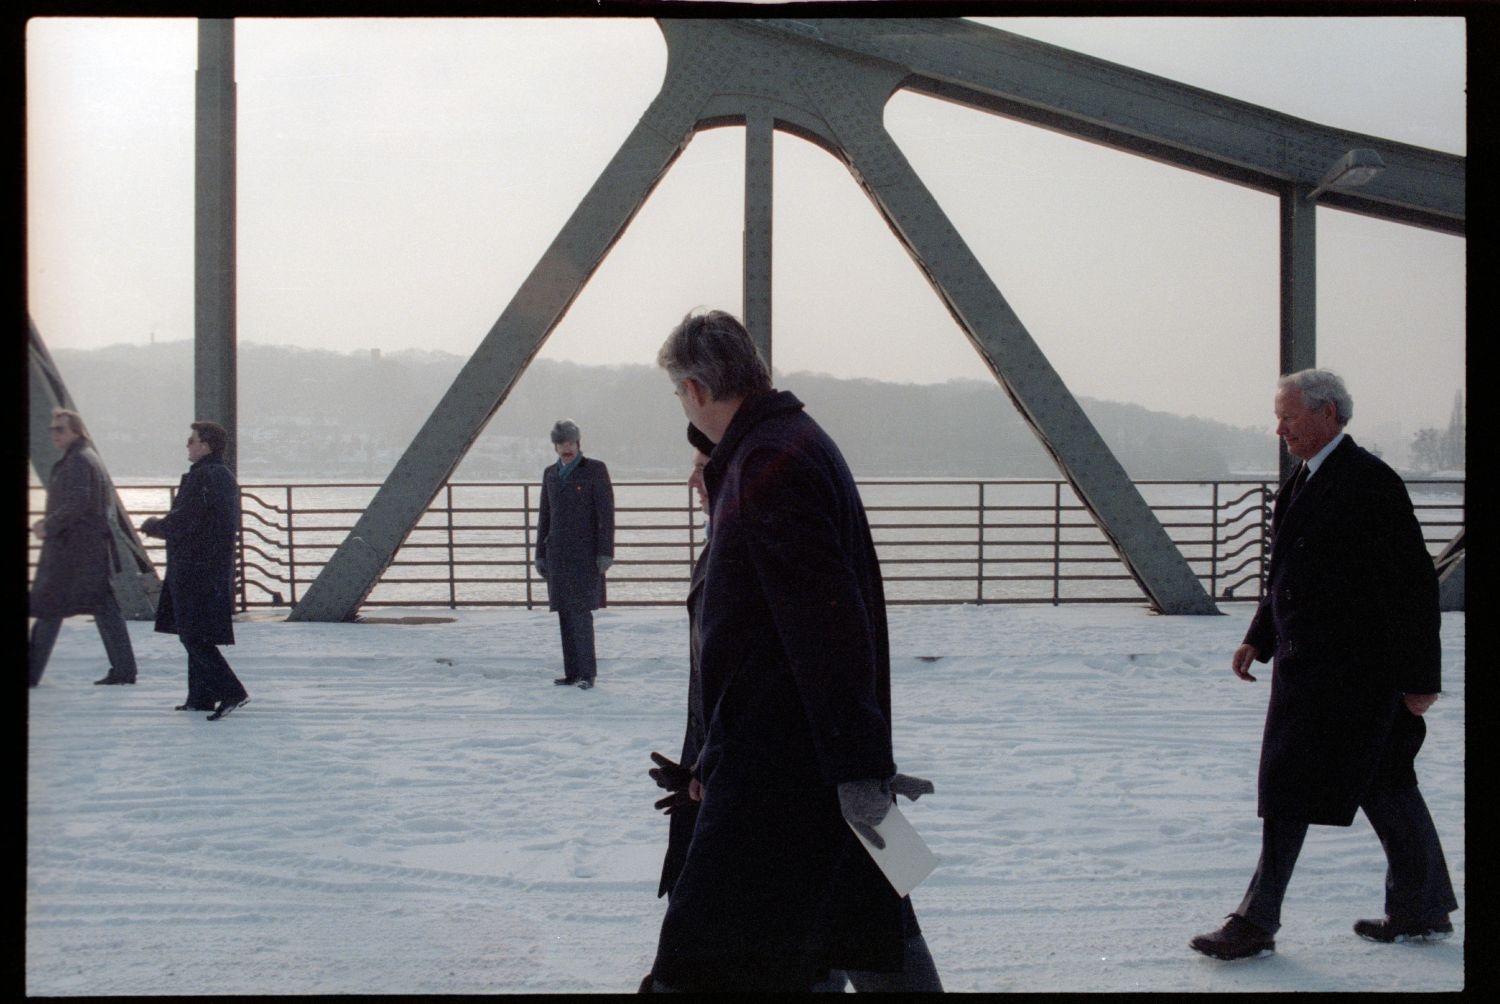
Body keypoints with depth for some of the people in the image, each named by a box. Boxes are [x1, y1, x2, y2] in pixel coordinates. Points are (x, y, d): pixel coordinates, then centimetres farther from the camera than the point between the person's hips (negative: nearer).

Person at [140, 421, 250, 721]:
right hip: (218, 570, 10)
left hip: (194, 570, -10)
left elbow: (179, 524, -21)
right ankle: (201, 697, 19)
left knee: (193, 636, -7)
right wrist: (163, 525, 16)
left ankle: (230, 692, -15)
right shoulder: (225, 477, 13)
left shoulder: (201, 477, -17)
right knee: (199, 636, 16)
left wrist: (153, 526, 1)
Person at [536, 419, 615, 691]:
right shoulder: (550, 473, 13)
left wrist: (605, 553, -14)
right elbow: (544, 516, 17)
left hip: (585, 553, -5)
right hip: (558, 554, 5)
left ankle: (587, 672, -9)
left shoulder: (595, 470, -3)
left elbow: (606, 513, -7)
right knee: (565, 614, 4)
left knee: (581, 612, -12)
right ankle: (572, 672, 8)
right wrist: (540, 554, 13)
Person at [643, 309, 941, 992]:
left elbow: (825, 621, -25)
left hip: (775, 767, -11)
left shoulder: (770, 463, -18)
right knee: (870, 931, 19)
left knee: (702, 959, -7)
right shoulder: (793, 440, 15)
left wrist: (856, 764, -27)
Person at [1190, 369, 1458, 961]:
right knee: (1385, 785, 16)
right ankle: (1423, 911, 26)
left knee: (1291, 792, -7)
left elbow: (1413, 584, -15)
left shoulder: (1370, 482, -15)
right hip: (1307, 664, 9)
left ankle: (1257, 923, 0)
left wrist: (1418, 677, -15)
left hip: (1342, 672, -9)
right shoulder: (1306, 481, 14)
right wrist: (1259, 640, 15)